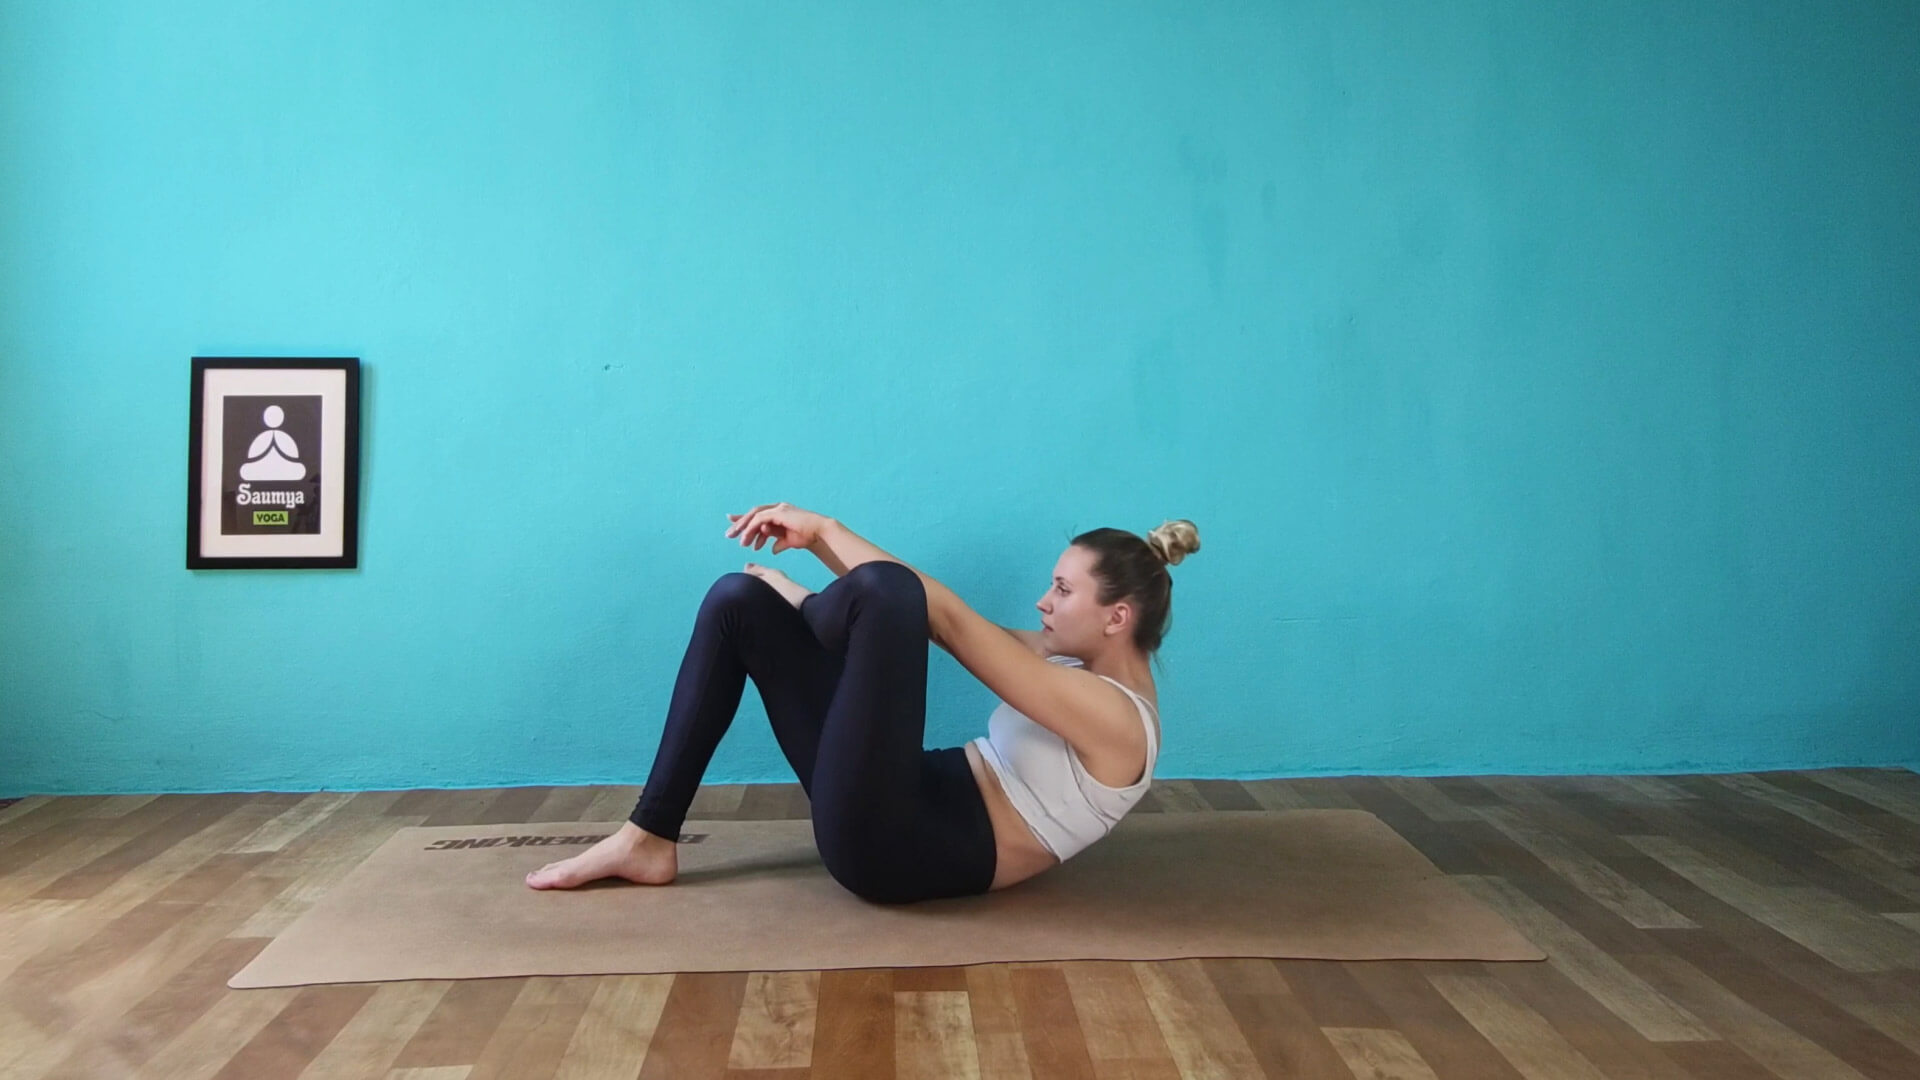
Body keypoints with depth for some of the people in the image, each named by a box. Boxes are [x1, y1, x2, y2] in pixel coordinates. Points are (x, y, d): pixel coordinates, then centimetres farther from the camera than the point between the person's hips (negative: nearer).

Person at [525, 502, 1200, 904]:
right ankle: (648, 840, 4)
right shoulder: (1080, 663, 12)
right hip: (925, 799, 10)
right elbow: (929, 615, 10)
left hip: (901, 848, -10)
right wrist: (817, 542, 2)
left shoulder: (1116, 718, -15)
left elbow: (948, 621, -19)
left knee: (881, 592, -27)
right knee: (738, 599, 3)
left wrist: (827, 528, -14)